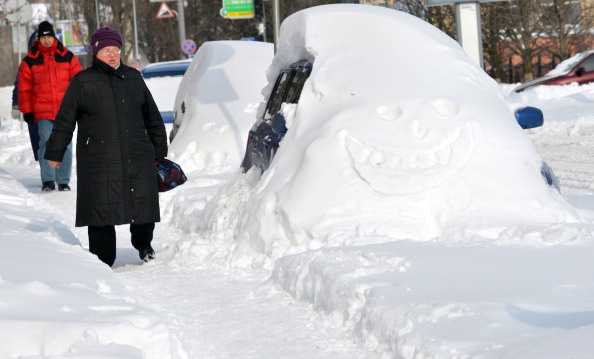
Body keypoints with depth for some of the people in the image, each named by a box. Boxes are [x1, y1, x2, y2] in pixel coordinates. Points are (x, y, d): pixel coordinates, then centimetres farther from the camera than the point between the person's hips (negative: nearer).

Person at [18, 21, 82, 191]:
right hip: (42, 112, -1)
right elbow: (24, 88, 8)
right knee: (46, 143, -9)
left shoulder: (67, 57, 7)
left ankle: (63, 181, 9)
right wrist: (27, 111, 5)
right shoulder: (30, 60, 5)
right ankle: (48, 180, -2)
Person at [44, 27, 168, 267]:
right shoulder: (82, 82, 1)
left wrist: (159, 150, 21)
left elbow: (152, 117, 20)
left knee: (143, 203, 4)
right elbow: (64, 121, 4)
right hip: (98, 160, -3)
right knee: (101, 210, -3)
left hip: (138, 157, 3)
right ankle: (103, 260, 9)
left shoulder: (133, 78, 12)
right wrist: (54, 153, 3)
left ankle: (143, 244, 31)